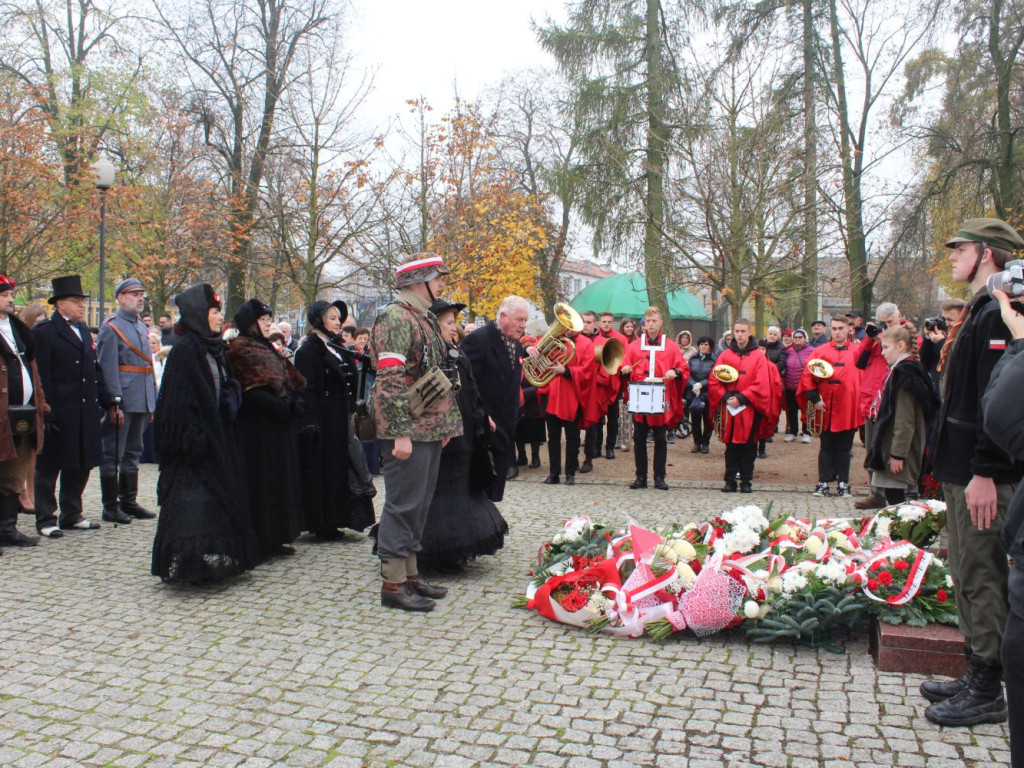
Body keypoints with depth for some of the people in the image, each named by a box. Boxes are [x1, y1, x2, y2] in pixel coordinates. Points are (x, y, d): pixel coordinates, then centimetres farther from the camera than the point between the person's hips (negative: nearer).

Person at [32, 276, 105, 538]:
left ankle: (71, 515, 25)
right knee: (48, 467, 4)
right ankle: (46, 519, 13)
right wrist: (47, 412, -16)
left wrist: (97, 403, 10)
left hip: (85, 411, 7)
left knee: (80, 465, 13)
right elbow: (42, 376, -12)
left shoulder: (84, 330, 16)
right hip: (59, 412, -7)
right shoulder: (44, 331, -7)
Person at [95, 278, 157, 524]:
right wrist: (115, 403, -18)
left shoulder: (142, 328, 17)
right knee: (113, 455, -1)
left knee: (133, 453, 14)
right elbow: (108, 368, -13)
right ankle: (110, 507, 6)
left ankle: (129, 501, 22)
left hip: (142, 401, 8)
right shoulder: (111, 328, -7)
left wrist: (153, 401, 16)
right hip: (121, 401, -8)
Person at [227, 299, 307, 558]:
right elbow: (249, 391, -19)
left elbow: (293, 382, 15)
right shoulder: (239, 349, -8)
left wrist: (295, 403, -4)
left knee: (281, 477, 11)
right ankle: (258, 541, 3)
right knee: (259, 480, -4)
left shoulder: (267, 349, 19)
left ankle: (274, 538, 19)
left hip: (280, 426, 9)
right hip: (256, 427, -9)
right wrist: (283, 406, -22)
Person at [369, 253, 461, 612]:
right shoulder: (396, 318, -13)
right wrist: (401, 432, -24)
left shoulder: (424, 319, 18)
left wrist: (445, 423, 18)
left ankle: (410, 573, 25)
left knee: (419, 504, 15)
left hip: (429, 429, 10)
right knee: (403, 504, -4)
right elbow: (390, 380, -20)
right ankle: (393, 584, 5)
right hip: (409, 430, -10)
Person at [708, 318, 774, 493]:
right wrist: (726, 397, -11)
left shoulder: (759, 356, 2)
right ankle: (730, 481, 11)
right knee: (731, 446, 4)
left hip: (749, 409, -1)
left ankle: (746, 481, 11)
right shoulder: (725, 355, 7)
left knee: (749, 445, 3)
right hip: (729, 409, 1)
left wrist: (741, 398, -13)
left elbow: (761, 385, -6)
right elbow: (714, 381, 2)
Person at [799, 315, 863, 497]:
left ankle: (843, 484, 15)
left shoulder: (857, 352, 4)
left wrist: (861, 403, -9)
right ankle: (823, 483, 12)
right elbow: (807, 376, 1)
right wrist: (815, 399, -6)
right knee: (826, 447, 7)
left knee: (844, 448, 8)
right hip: (826, 409, 1)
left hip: (848, 409, 0)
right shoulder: (820, 351, 5)